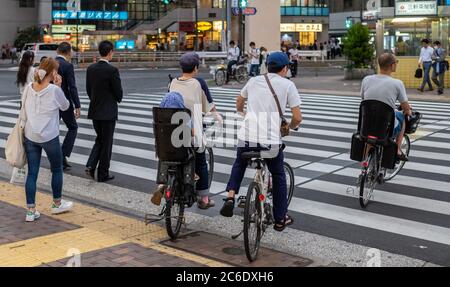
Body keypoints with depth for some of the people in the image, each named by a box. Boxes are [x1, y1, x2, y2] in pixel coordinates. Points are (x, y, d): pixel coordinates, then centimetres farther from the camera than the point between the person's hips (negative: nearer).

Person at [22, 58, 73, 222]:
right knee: (57, 169, 17)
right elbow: (65, 106, 3)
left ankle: (31, 211, 7)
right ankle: (57, 204, 30)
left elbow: (24, 106, 13)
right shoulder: (54, 90, -13)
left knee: (32, 173, 7)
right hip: (49, 137, -4)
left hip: (30, 136, 4)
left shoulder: (29, 88, -1)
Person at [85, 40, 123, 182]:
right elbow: (118, 92, -12)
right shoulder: (112, 70, -17)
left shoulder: (90, 69, 2)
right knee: (106, 142, 5)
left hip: (94, 110, 6)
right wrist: (118, 99, 10)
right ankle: (103, 174, 12)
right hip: (108, 112, -6)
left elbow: (88, 89, 9)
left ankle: (91, 165, 6)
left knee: (100, 139, 22)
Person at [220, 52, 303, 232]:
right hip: (271, 140, -3)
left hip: (246, 137, 3)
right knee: (279, 176, 19)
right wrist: (289, 127, 19)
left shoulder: (254, 81, 13)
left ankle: (230, 197, 9)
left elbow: (239, 105, 29)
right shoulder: (287, 85, 3)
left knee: (239, 164, 31)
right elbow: (297, 117, -3)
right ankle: (280, 220, 26)